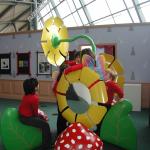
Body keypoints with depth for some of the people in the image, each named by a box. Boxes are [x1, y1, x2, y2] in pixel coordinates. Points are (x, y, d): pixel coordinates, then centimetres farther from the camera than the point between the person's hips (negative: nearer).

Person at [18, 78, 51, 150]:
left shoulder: (27, 95, 3)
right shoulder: (34, 98, -25)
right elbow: (35, 113, -15)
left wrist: (40, 112, 2)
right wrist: (41, 114, 4)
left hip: (23, 115, 11)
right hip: (26, 118, -11)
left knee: (42, 118, 24)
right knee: (45, 125, -15)